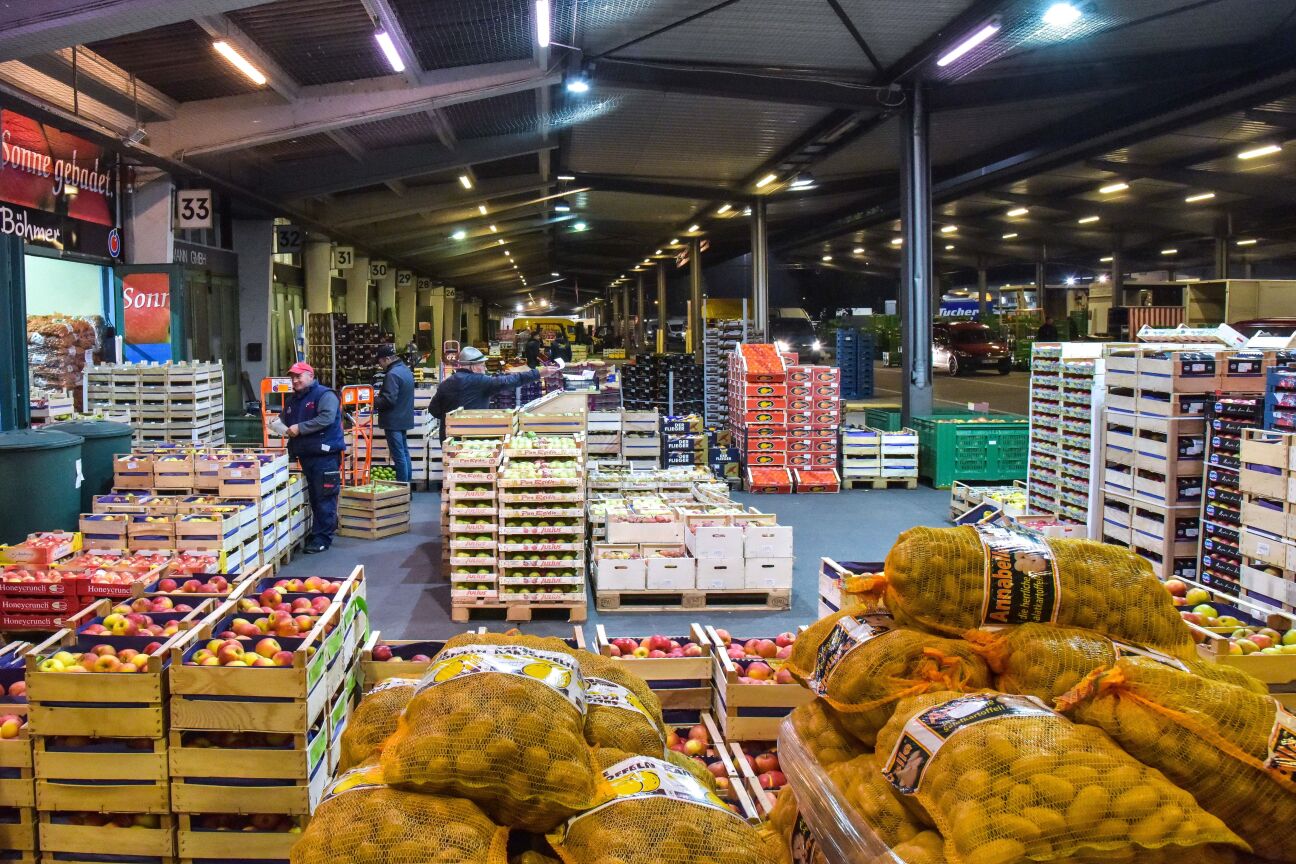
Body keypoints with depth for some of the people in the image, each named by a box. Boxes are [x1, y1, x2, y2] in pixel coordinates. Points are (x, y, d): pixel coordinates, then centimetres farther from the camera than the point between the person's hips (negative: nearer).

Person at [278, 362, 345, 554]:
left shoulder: (325, 395, -8)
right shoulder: (292, 400, 18)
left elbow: (326, 418, -23)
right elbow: (284, 421, 31)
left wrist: (300, 428, -21)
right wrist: (281, 427, 9)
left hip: (325, 455, -8)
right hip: (305, 456, 8)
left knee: (324, 498, -6)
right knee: (313, 497, 14)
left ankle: (322, 538, -3)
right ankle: (317, 534, 22)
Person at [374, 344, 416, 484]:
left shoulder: (392, 374, -20)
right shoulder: (406, 370, 12)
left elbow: (389, 400, -25)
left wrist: (374, 401, -8)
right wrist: (379, 397, 15)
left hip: (394, 421, -10)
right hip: (404, 418, 10)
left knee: (398, 455, -6)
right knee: (404, 452, 16)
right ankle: (407, 484, 24)